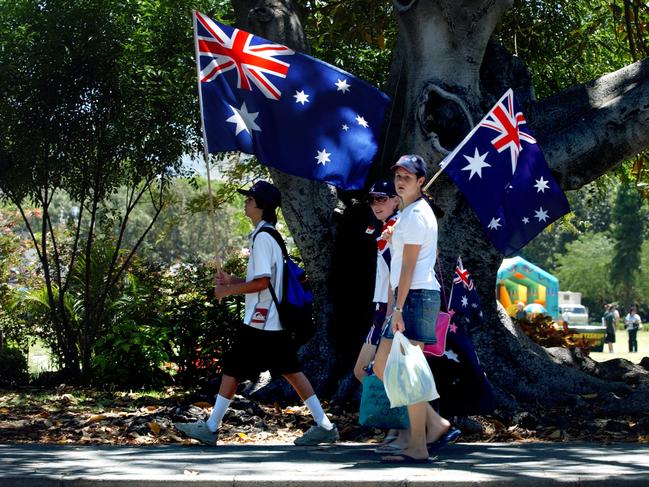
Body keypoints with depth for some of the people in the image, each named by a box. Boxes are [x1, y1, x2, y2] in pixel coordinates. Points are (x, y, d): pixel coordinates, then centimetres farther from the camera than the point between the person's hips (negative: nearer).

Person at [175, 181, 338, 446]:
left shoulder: (262, 237, -15)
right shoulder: (271, 235, 16)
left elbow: (262, 281, -21)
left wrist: (229, 290, -13)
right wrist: (232, 280, 16)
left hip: (259, 322, -10)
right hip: (275, 320, 10)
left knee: (231, 369, -2)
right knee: (290, 370, 9)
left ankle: (211, 427, 4)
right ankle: (324, 426, 8)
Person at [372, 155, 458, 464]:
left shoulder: (415, 215, -12)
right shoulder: (418, 211, 19)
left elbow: (408, 266, -17)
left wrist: (398, 308, -19)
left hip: (415, 296, -11)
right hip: (415, 296, 11)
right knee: (382, 367, 11)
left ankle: (417, 447, -3)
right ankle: (437, 426, 12)